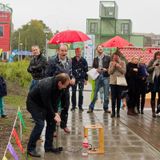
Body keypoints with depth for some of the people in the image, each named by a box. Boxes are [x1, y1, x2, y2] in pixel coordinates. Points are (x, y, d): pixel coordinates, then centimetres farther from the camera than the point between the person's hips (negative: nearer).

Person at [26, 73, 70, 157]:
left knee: (52, 122, 4)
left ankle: (48, 146, 14)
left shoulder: (59, 86, -12)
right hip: (33, 102, -8)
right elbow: (47, 104, -29)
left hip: (43, 103, 8)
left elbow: (55, 100, -1)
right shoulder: (46, 86, -37)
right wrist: (54, 116, -20)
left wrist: (56, 113, -10)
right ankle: (30, 148, -8)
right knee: (40, 123, -19)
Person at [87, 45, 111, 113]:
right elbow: (93, 68, 16)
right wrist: (96, 70, -4)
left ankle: (106, 108, 13)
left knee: (106, 94, 1)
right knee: (95, 93, 0)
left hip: (105, 77, -1)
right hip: (98, 77, 2)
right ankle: (91, 107, 8)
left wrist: (106, 69, -12)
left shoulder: (108, 58, 6)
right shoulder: (95, 59, 14)